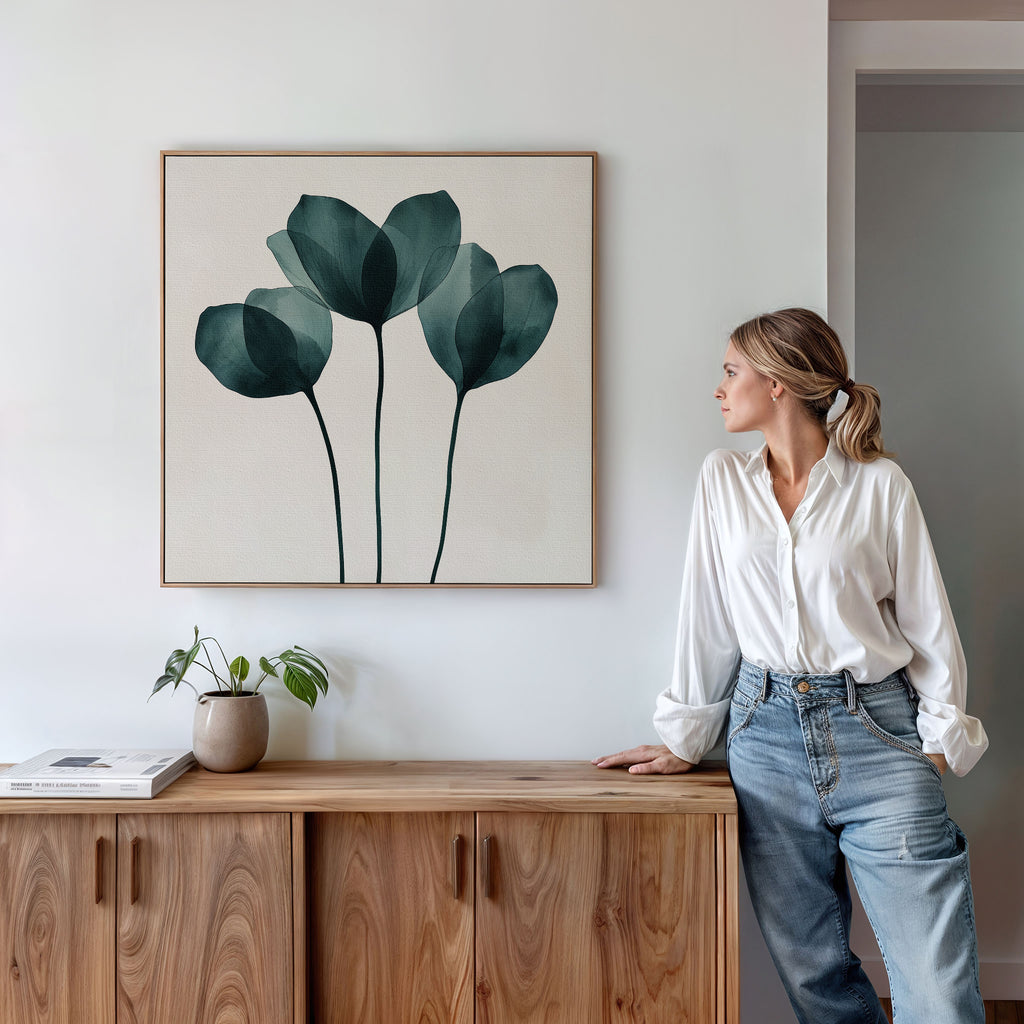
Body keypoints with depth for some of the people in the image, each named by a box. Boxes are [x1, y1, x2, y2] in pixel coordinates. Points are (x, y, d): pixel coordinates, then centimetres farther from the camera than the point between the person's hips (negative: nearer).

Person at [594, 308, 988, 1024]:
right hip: (767, 733, 3)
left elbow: (928, 621, 3)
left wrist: (941, 737, -3)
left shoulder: (880, 484, 0)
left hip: (875, 731, -2)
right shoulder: (723, 480, 8)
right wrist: (686, 739, 10)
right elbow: (707, 616, 9)